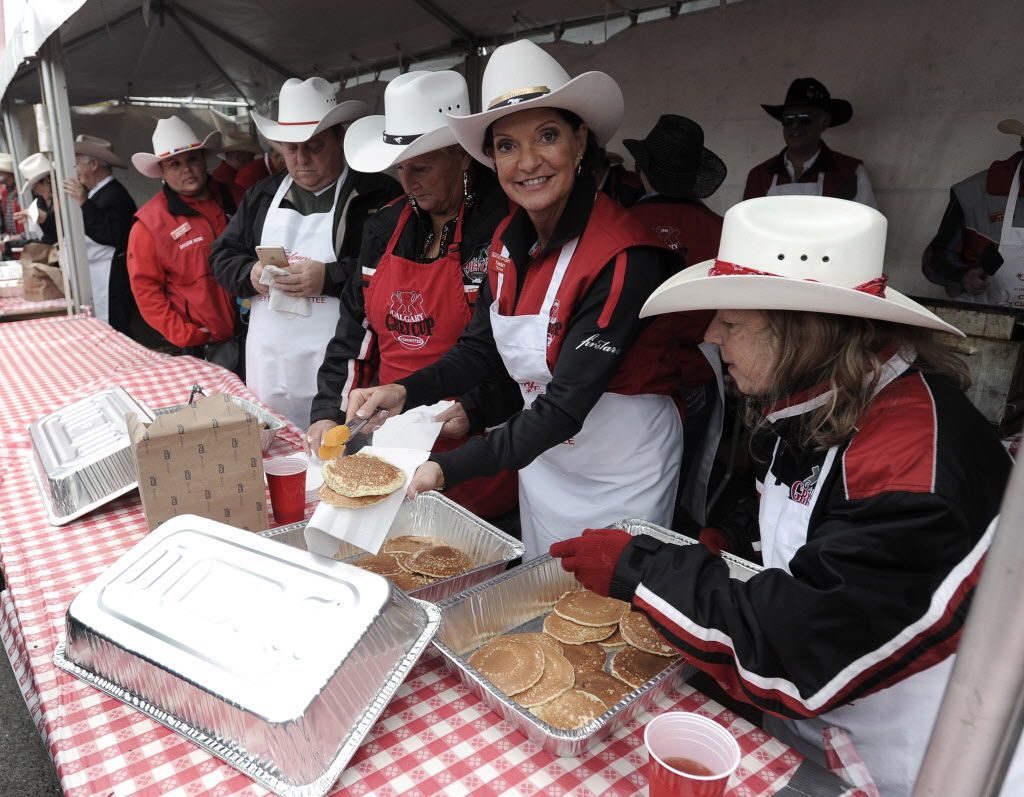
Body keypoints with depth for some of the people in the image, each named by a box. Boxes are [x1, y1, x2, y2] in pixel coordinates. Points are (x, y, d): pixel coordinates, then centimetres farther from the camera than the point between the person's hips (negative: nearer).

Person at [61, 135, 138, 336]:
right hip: (97, 275, 9)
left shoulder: (114, 195, -14)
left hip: (112, 280, -9)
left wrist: (83, 203, -22)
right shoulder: (98, 192, 14)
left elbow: (111, 236, -23)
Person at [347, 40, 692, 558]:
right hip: (542, 461, 6)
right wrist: (404, 392, -14)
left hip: (623, 475, -6)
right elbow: (479, 349, 3)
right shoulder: (507, 240, -5)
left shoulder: (624, 257, -26)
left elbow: (566, 406, -29)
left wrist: (447, 470, -34)